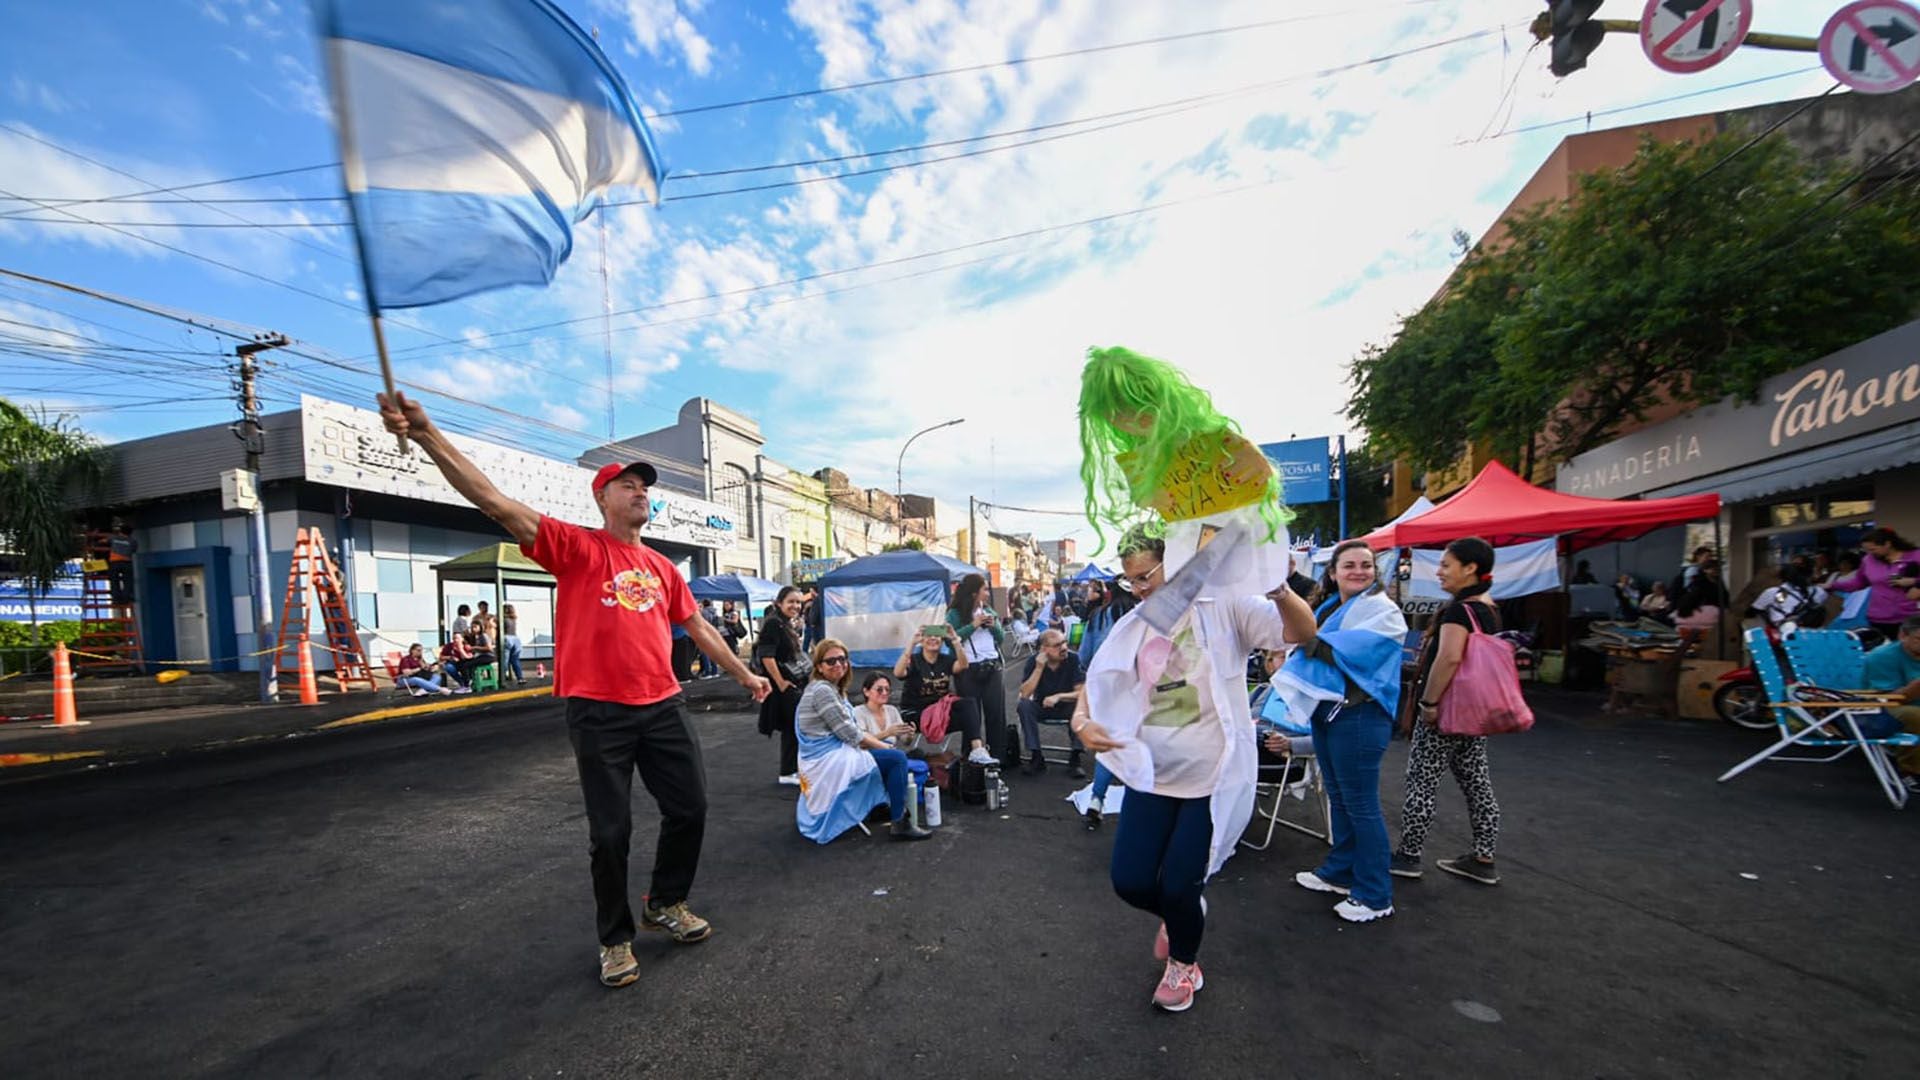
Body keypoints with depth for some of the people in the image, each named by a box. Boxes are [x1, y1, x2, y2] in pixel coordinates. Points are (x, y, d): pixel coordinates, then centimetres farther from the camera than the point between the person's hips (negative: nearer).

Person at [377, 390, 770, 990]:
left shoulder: (662, 568, 12)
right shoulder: (576, 547, -3)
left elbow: (698, 627, 20)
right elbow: (496, 502, -13)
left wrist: (743, 674, 24)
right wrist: (426, 434, -24)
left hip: (662, 707, 5)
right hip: (598, 710, -4)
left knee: (689, 809, 10)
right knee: (610, 832, 6)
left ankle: (665, 905, 35)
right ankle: (615, 939, 28)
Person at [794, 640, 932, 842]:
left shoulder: (833, 689, 13)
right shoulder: (822, 690, -18)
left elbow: (851, 730, 12)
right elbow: (849, 733, -19)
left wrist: (881, 744, 0)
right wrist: (885, 747, -8)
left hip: (829, 756, 10)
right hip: (827, 761, -10)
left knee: (895, 756, 20)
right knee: (897, 759, -12)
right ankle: (900, 824, -6)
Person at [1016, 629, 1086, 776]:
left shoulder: (1073, 659, -18)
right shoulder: (1034, 660, -16)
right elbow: (1024, 694, -23)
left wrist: (1058, 697, -35)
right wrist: (1039, 668, -31)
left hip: (1066, 706, -1)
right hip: (1041, 706, 1)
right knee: (1023, 704, -28)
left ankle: (1074, 759, -17)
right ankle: (1036, 757, -17)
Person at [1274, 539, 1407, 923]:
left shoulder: (1382, 610, -11)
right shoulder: (1330, 607, 13)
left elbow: (1349, 650, -22)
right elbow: (1308, 644, 12)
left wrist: (1310, 642, -10)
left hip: (1358, 716, -8)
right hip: (1325, 710, 8)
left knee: (1360, 804, -1)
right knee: (1338, 797, 18)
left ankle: (1375, 896, 12)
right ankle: (1340, 871, 33)